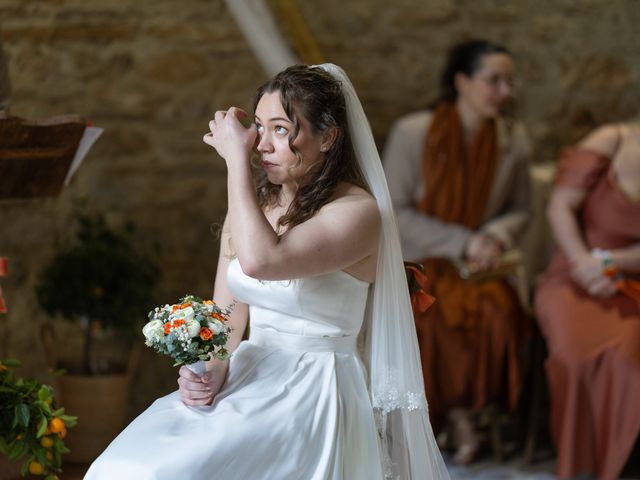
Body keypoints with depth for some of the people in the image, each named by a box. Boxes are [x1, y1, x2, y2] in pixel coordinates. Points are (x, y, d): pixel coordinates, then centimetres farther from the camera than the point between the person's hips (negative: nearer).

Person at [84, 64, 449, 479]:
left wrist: (237, 160, -17)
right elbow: (226, 311, 12)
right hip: (249, 379, 6)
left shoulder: (357, 211, -12)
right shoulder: (253, 204, 11)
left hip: (314, 396, -6)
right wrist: (211, 368, -10)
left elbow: (260, 260, -27)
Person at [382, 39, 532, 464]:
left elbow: (519, 210, 11)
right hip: (415, 261, -2)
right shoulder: (411, 133, -10)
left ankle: (463, 407, -6)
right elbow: (393, 211, -10)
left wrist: (496, 237, -13)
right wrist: (461, 242, -17)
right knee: (431, 317, -32)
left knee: (499, 312, -29)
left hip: (478, 267, 3)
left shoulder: (514, 140, 0)